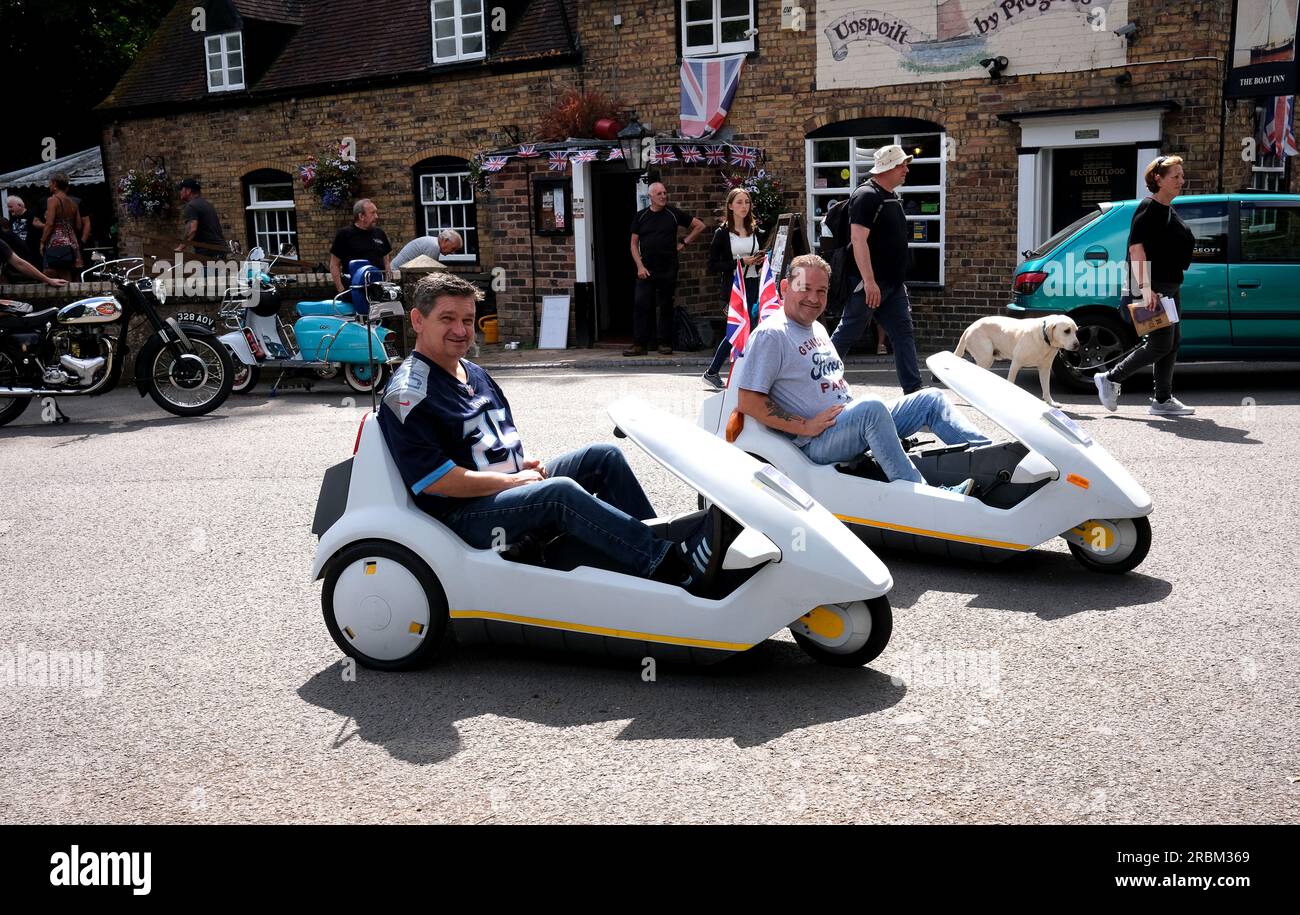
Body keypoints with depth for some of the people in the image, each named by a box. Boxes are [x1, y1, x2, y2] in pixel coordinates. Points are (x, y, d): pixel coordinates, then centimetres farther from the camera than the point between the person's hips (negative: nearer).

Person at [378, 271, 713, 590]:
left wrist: (524, 462, 3)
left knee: (605, 456, -3)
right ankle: (668, 563, -29)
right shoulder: (408, 394, -13)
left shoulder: (473, 373, 16)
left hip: (514, 484, 9)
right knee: (561, 491, -32)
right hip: (463, 515, -9)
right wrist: (512, 480, -16)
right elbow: (435, 479, -21)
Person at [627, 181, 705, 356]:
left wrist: (683, 243, 4)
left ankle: (665, 343, 13)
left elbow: (699, 226, 9)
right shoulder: (641, 216, 6)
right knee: (641, 305, -7)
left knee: (666, 306, 5)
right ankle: (640, 344, -4)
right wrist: (640, 266, -5)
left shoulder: (673, 214, 3)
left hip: (668, 269, -1)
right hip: (646, 270, 1)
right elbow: (634, 244, 6)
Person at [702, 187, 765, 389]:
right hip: (734, 288, -6)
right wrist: (740, 262, -15)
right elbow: (712, 266, -7)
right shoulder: (722, 233, -2)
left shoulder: (754, 231, 14)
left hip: (753, 285, 6)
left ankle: (712, 372, 18)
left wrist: (760, 261, 3)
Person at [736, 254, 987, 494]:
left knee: (931, 398, 3)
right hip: (816, 442, -9)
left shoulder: (817, 329, 19)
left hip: (854, 422, 10)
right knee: (872, 407, -36)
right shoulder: (771, 335, -11)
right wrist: (805, 426, -21)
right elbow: (747, 402, -18)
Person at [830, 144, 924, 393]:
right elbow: (859, 239, -22)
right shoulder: (866, 196, -14)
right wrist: (869, 281, -28)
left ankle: (913, 389, 6)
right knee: (847, 334, 0)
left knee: (904, 333, 4)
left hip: (893, 283, 9)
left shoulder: (892, 198, 16)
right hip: (869, 282, -9)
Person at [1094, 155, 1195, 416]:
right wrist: (1146, 288, -28)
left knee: (1172, 343, 9)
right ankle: (1110, 379, 3)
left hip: (1170, 287, 10)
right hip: (1154, 288, -10)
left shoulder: (1170, 211, 18)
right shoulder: (1149, 208, -12)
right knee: (1161, 345, -9)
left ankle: (1163, 400, 13)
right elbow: (1136, 248, -21)